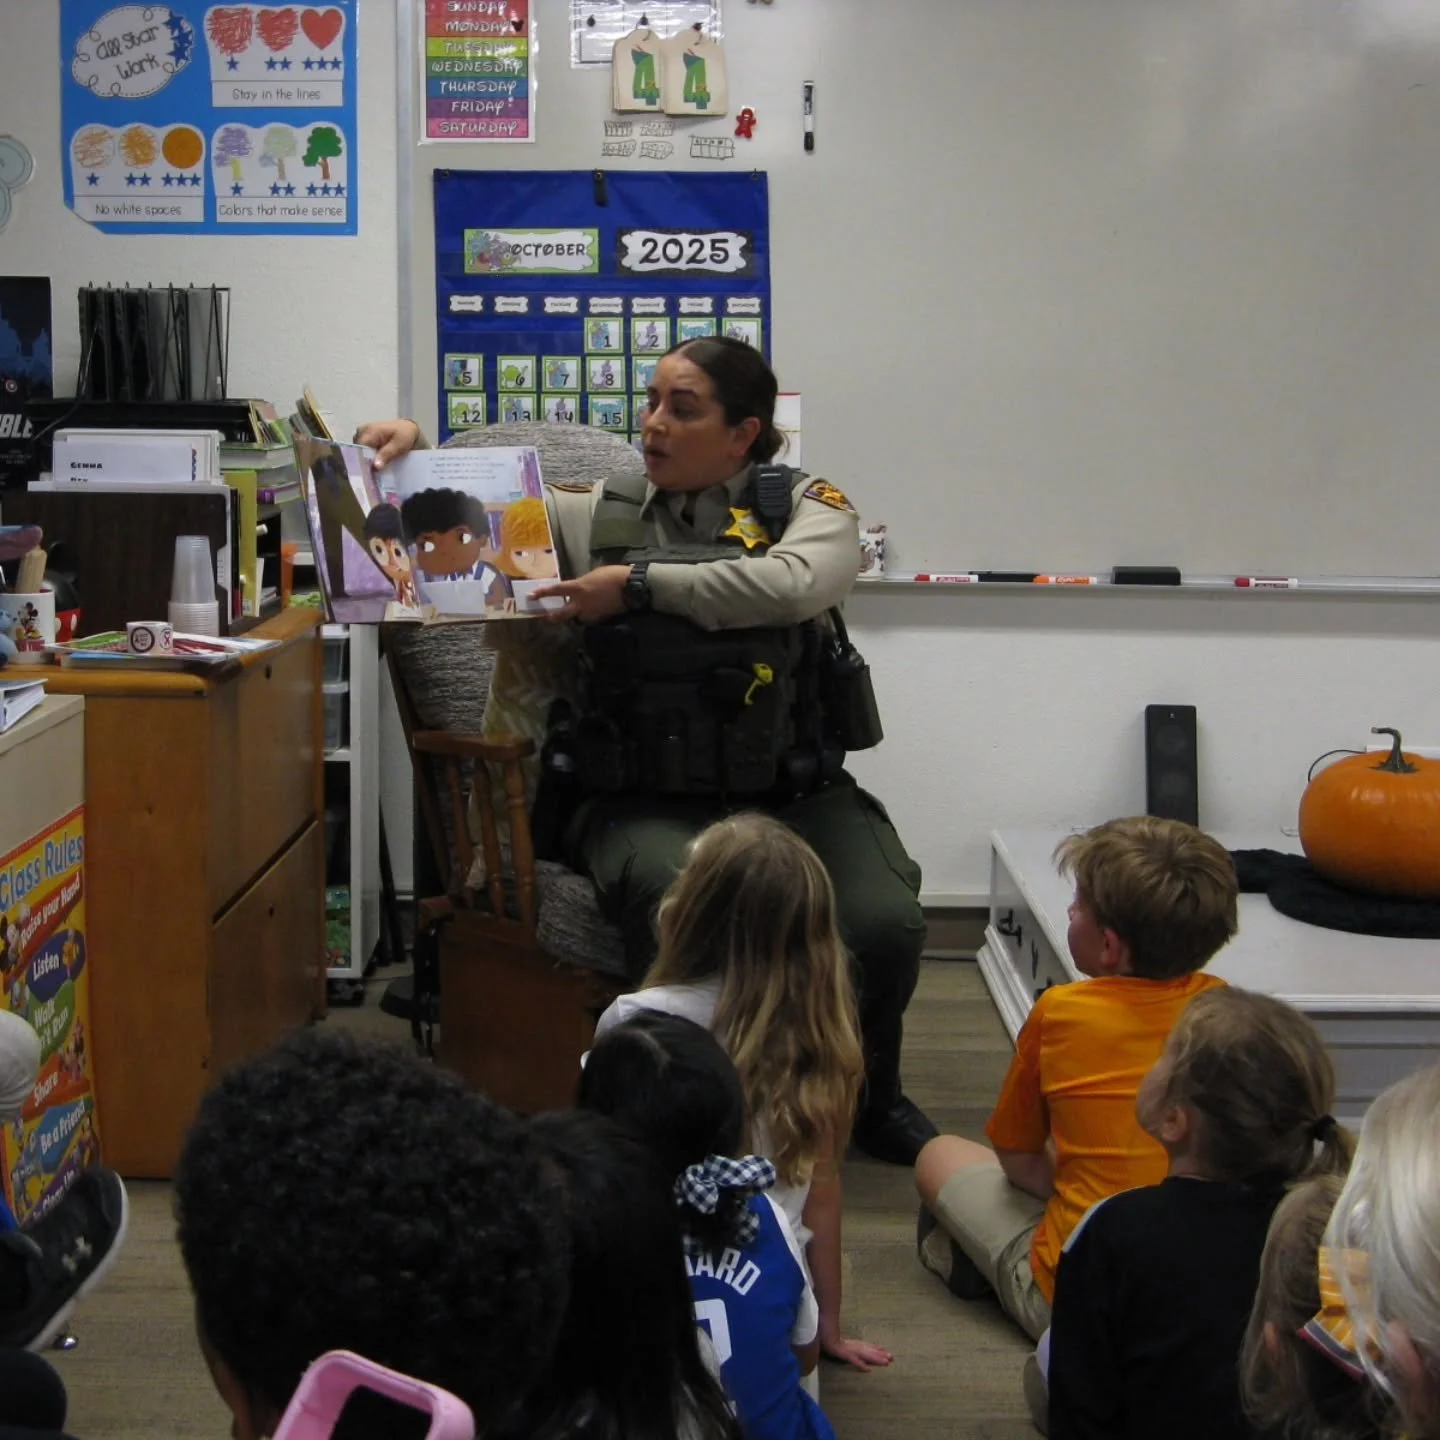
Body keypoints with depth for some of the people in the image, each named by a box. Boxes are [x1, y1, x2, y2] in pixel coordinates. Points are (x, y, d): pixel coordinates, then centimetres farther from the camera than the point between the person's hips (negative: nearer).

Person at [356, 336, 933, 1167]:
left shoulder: (808, 507, 6)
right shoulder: (600, 519, 12)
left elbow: (794, 584, -16)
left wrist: (640, 584, -11)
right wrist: (413, 449, 0)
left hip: (797, 797, 0)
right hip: (649, 806, 0)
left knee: (883, 924, -26)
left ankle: (870, 1097, 8)